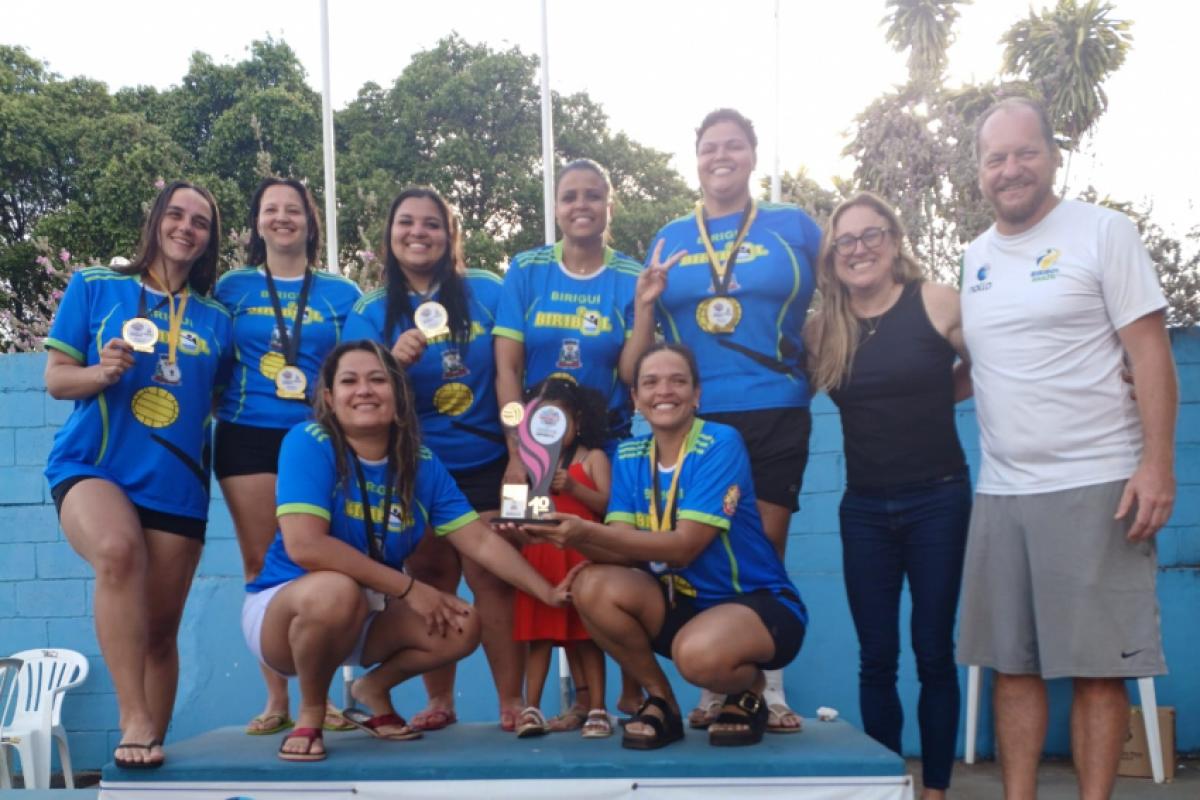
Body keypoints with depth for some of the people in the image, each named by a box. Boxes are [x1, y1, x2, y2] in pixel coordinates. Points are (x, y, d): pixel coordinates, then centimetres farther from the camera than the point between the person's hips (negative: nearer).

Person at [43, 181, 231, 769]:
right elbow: (55, 378, 4)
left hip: (176, 483, 3)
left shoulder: (215, 319, 11)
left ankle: (153, 742, 21)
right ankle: (135, 722, -30)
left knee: (161, 628, 5)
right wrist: (102, 373, -16)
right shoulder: (94, 287, 6)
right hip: (92, 466, -3)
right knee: (119, 550, -34)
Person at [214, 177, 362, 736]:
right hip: (248, 436, 1)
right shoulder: (233, 288, 11)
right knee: (262, 565, 0)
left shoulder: (341, 294, 10)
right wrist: (219, 413, -3)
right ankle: (276, 697, 7)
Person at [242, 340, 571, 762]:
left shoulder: (421, 464, -5)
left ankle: (373, 690, 15)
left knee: (462, 627, -12)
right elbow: (304, 545, -31)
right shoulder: (309, 442, -20)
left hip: (366, 616, 5)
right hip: (282, 608, -5)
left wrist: (547, 592, -14)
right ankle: (310, 712, -8)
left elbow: (481, 541, -4)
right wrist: (408, 588, -27)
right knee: (336, 590, -37)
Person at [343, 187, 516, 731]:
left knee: (489, 576, -8)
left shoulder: (486, 292, -1)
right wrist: (397, 361, -23)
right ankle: (439, 700, 16)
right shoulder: (371, 313, 2)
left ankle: (513, 701, -1)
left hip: (486, 462, -2)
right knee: (431, 582, 6)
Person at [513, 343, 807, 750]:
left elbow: (684, 546, -25)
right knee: (592, 586, -21)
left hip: (762, 604, -5)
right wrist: (572, 536, -30)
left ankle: (749, 692, 0)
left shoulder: (721, 444, -17)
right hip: (685, 603, 6)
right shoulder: (629, 456, 1)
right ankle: (661, 702, 0)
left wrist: (589, 532, -34)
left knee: (698, 654, -38)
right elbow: (623, 549, -9)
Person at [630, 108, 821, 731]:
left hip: (775, 415, -1)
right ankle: (716, 689, 16)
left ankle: (767, 689, 13)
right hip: (693, 418, 2)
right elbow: (646, 347, 15)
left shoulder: (794, 228, 7)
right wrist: (645, 304, -5)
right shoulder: (670, 239, 12)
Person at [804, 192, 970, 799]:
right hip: (864, 508, 3)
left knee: (933, 652, 4)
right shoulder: (821, 328, 3)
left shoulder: (937, 303, -5)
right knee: (876, 657, 6)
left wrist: (930, 397, -5)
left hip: (938, 499, -2)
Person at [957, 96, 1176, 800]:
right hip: (1000, 491, 5)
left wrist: (1157, 464, -14)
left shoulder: (1103, 232, -1)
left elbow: (1150, 355, -6)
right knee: (1014, 663, 9)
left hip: (1096, 486, -5)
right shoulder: (975, 259, 15)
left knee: (1099, 666, 0)